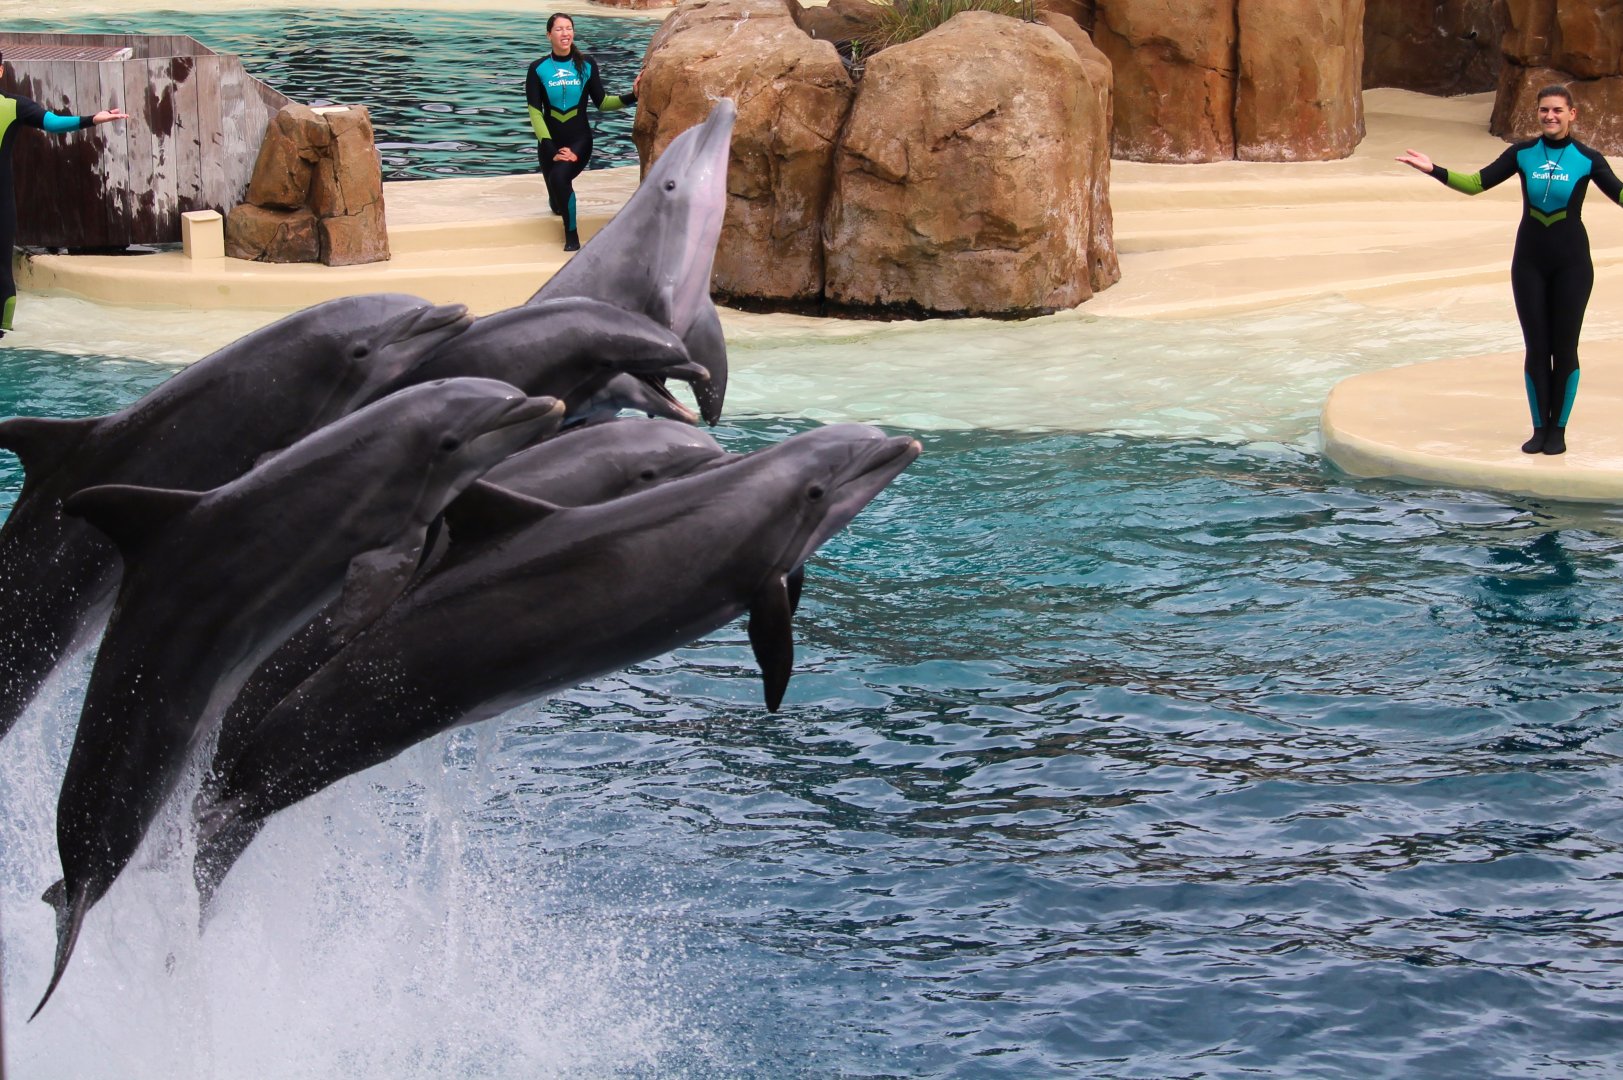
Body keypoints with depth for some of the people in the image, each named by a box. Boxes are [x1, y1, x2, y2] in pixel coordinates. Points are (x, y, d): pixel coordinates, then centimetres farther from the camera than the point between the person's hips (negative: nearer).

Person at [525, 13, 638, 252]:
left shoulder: (587, 65, -3)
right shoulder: (538, 69, -5)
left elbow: (601, 103, 1)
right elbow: (535, 112, -8)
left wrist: (632, 96, -14)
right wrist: (551, 149, -15)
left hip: (579, 139, -2)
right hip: (550, 141, 2)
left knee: (560, 177, -33)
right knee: (556, 205, 12)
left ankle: (572, 232, -12)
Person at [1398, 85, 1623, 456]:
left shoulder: (1586, 159, -3)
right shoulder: (1523, 154, 1)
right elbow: (1478, 183, 2)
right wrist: (1433, 170, -8)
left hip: (1572, 262, -2)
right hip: (1529, 260, 2)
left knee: (1564, 347, 2)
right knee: (1536, 348, 4)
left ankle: (1558, 429, 11)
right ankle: (1540, 427, 13)